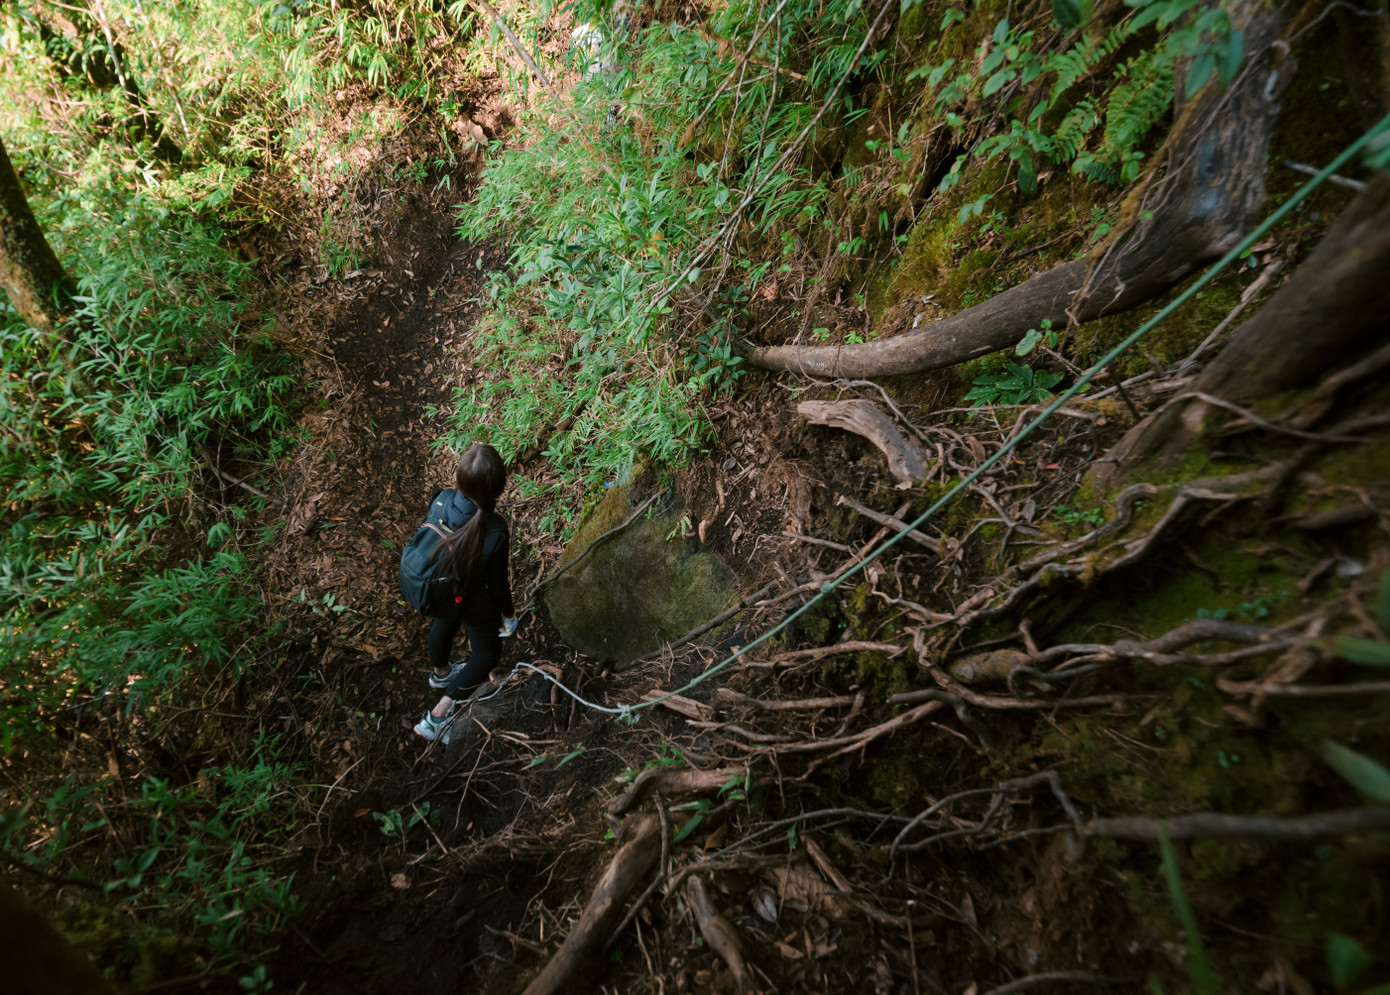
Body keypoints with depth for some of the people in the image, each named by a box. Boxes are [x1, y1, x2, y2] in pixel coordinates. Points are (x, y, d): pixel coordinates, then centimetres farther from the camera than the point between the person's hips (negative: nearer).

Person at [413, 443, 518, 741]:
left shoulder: (440, 501, -27)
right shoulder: (494, 531, -40)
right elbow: (497, 582, -23)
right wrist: (509, 611, -1)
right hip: (476, 605, -5)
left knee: (443, 625, 37)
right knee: (487, 655, 23)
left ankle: (440, 673, 69)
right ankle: (436, 717, 25)